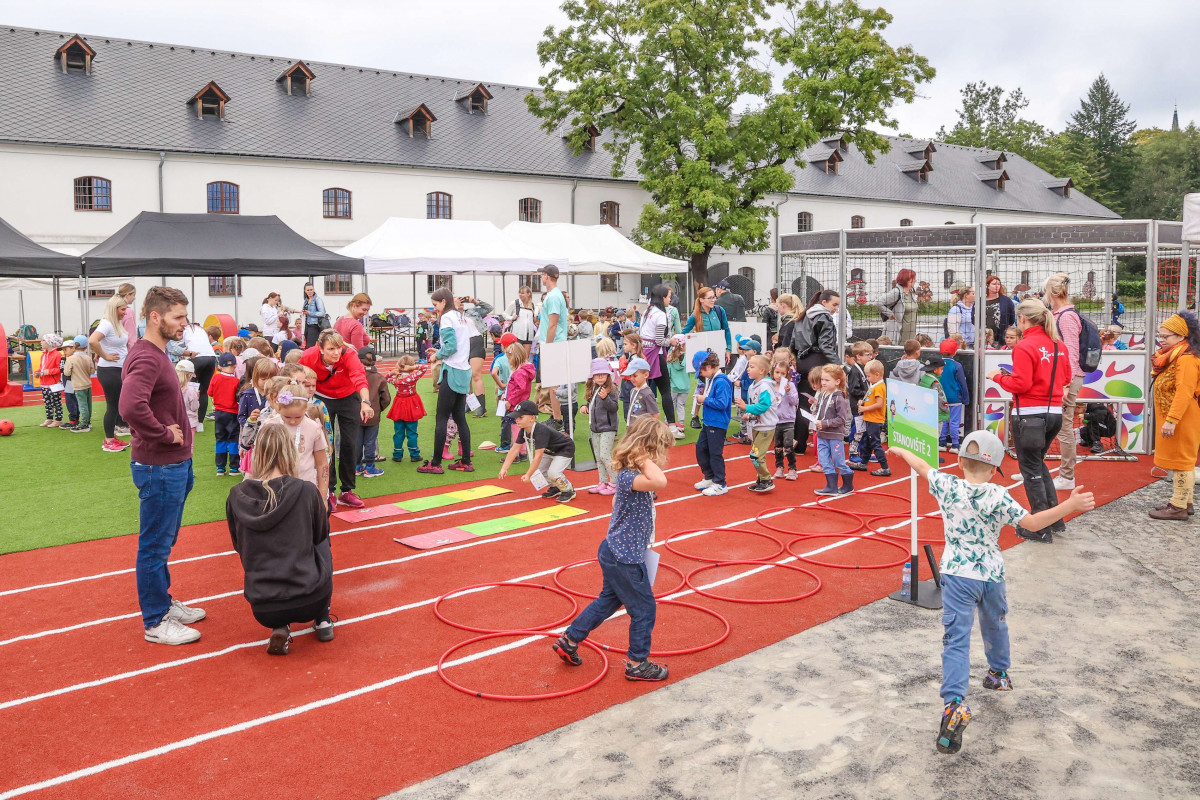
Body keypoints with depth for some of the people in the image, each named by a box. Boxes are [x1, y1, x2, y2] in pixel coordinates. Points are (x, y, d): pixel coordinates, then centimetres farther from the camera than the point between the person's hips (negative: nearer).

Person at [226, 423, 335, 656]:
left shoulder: (237, 497, -3)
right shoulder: (306, 491, -9)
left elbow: (239, 546, 13)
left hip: (262, 608, 2)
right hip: (310, 601, -2)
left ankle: (280, 628, 14)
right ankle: (323, 621, 27)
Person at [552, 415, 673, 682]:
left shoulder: (633, 474, 4)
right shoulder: (627, 476, -27)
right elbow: (660, 482, -46)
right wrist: (645, 460, -34)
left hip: (617, 553, 10)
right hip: (625, 557, -10)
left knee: (609, 600, 25)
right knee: (643, 608, 6)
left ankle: (569, 640, 34)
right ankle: (637, 664, 21)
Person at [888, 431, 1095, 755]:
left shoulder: (946, 485, -8)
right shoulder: (998, 497, -12)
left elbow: (922, 466, 10)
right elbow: (1031, 522, -14)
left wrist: (901, 451, 28)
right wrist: (1070, 505, -10)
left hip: (957, 574, -1)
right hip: (992, 574, 1)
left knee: (956, 639, -7)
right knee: (996, 625, 27)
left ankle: (954, 703, -24)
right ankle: (999, 674, 50)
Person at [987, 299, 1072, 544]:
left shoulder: (1025, 347, -15)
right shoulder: (1058, 345, 6)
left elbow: (1020, 384, -18)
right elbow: (1066, 377, 13)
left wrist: (997, 376, -2)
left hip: (1029, 415, -7)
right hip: (1054, 412, 7)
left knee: (1031, 469, 4)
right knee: (1038, 463, 23)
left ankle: (1041, 530, 9)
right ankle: (1055, 520, 26)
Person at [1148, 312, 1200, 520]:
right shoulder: (1172, 356, 14)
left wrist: (1171, 420, -28)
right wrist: (1168, 419, 19)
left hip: (1182, 421, -10)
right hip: (1171, 418, 10)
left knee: (1180, 461, -5)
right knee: (1183, 461, 15)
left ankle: (1178, 507, 0)